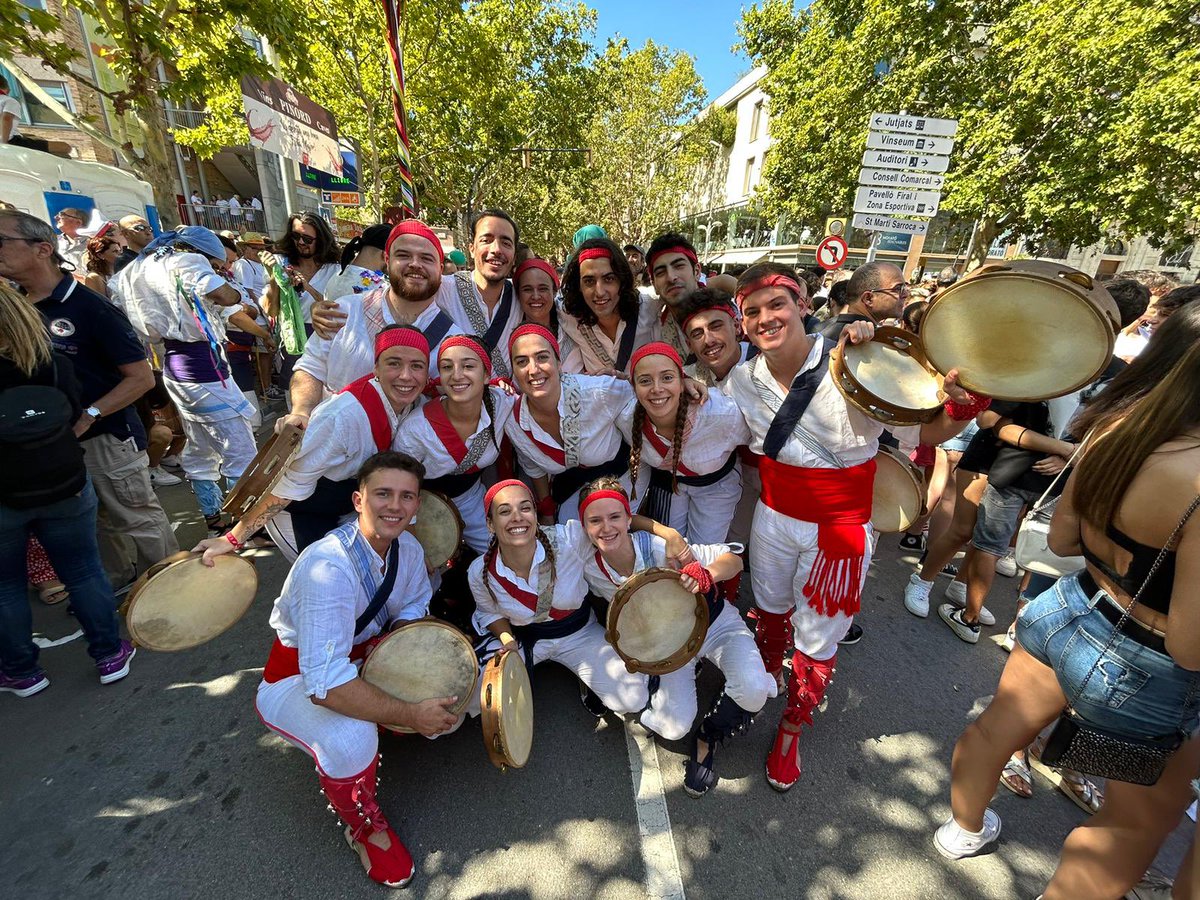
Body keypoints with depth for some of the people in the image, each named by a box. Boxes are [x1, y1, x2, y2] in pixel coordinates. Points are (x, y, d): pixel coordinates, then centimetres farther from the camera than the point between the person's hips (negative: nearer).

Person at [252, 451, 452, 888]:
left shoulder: (408, 548, -12)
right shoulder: (328, 567, -35)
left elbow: (411, 612, 1)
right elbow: (326, 685, -37)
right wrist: (410, 714, -32)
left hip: (366, 656, 6)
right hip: (300, 677, -6)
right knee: (351, 738, -34)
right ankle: (365, 827, 0)